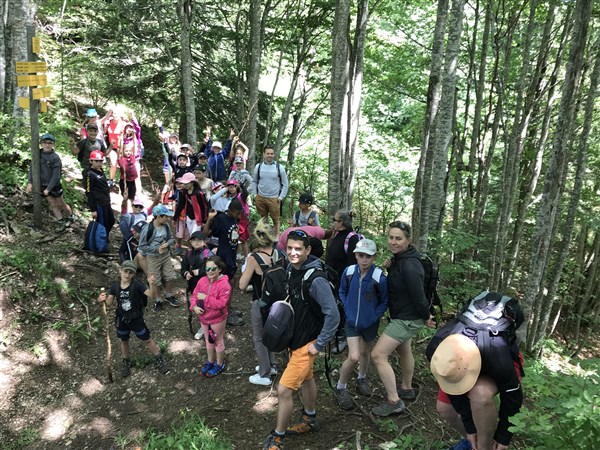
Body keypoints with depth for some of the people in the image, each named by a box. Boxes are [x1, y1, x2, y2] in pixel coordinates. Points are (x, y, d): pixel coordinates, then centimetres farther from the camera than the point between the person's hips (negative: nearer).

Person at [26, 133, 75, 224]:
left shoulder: (55, 157, -17)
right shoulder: (38, 154, -5)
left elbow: (56, 175, -18)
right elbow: (32, 167, -3)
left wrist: (49, 188, -18)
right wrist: (30, 182, -11)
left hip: (55, 185, -4)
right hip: (43, 185, 4)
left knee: (61, 204, 9)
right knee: (52, 204, 9)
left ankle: (71, 217, 32)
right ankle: (62, 222, 18)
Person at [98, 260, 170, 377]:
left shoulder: (137, 285, -22)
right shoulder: (115, 287, -10)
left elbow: (151, 294, -31)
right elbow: (109, 303, -2)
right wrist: (102, 299, -24)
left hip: (136, 318, -3)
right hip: (121, 319, 3)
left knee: (147, 340, 10)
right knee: (124, 341, 24)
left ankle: (159, 360, 28)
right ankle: (126, 362, 47)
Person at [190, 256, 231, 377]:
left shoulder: (224, 284, -24)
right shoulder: (202, 281, -6)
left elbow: (222, 303, -28)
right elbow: (194, 295, 2)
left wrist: (206, 298, -28)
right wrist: (194, 306, -17)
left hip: (218, 319, -6)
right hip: (204, 318, 6)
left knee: (218, 341, 14)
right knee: (208, 340, 24)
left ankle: (219, 364, 34)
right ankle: (210, 362, 44)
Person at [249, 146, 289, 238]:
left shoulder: (279, 167, -7)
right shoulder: (258, 166, -1)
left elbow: (285, 184, -1)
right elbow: (254, 182, 10)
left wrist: (281, 197, -6)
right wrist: (255, 195, 3)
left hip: (274, 199, -3)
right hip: (260, 198, 3)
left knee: (276, 220, 3)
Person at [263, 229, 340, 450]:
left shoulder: (315, 279, -28)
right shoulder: (291, 269, -3)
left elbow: (333, 315, -26)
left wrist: (319, 344, -20)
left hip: (307, 343, -8)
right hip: (294, 338, 8)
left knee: (283, 390, -6)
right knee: (305, 379, 26)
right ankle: (310, 419, 48)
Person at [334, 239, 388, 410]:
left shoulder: (380, 278, -22)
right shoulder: (348, 272, -14)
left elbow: (384, 302, -6)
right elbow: (342, 292, 5)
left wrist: (374, 316, -14)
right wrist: (348, 309, -3)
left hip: (370, 323, 0)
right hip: (352, 321, 0)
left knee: (365, 353, 20)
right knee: (354, 357, -8)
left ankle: (362, 378, 48)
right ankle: (340, 388, 14)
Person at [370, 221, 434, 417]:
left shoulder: (409, 265, -28)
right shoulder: (398, 258, 2)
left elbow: (418, 294, -26)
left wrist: (426, 317, -10)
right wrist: (389, 268, -7)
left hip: (407, 319, -10)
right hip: (401, 316, 10)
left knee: (378, 355, -11)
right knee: (404, 350, 26)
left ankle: (394, 402, 1)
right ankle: (407, 389, 48)